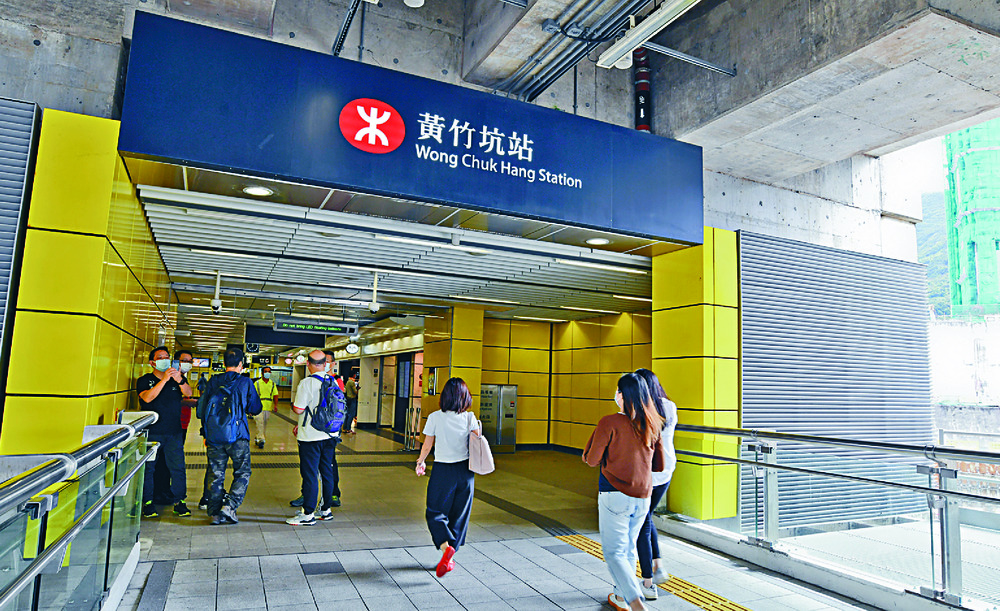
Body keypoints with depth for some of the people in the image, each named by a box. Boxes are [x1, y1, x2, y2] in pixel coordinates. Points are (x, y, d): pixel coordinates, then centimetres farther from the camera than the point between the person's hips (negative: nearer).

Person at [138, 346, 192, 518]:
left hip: (174, 432, 2)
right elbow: (147, 398, -13)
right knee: (148, 468, 1)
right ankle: (147, 503, 12)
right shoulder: (144, 380, 5)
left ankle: (179, 502, 7)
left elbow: (188, 393, -6)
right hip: (151, 432, -2)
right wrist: (164, 379, -21)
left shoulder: (178, 379, 11)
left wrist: (180, 380, -25)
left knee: (178, 467, 0)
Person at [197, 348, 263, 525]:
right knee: (242, 473, 7)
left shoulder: (212, 382, 5)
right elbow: (256, 409, 2)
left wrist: (206, 433, 18)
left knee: (216, 475, 11)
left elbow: (202, 409, 9)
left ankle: (215, 513, 14)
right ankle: (229, 506, -7)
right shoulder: (245, 382, -3)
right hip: (237, 436, -3)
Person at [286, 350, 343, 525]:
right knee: (327, 472, 14)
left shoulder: (307, 383, -15)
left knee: (309, 474, 0)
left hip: (311, 437, -6)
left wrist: (293, 404, 9)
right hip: (330, 435, 6)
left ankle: (308, 514, 5)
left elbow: (299, 409, -17)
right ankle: (326, 509, 23)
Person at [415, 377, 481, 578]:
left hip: (442, 471, -2)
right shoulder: (470, 418, -5)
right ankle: (450, 559, 20)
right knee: (459, 515, 14)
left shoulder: (435, 417, -8)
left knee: (435, 513, 7)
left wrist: (420, 462, 15)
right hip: (465, 471, 3)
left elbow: (427, 445, -2)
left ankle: (446, 547, -17)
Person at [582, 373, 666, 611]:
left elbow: (591, 460, -6)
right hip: (643, 497, 6)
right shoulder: (652, 425, 3)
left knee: (614, 552, 2)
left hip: (615, 495, -6)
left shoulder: (610, 423, -13)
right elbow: (660, 465, 11)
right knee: (628, 548, 21)